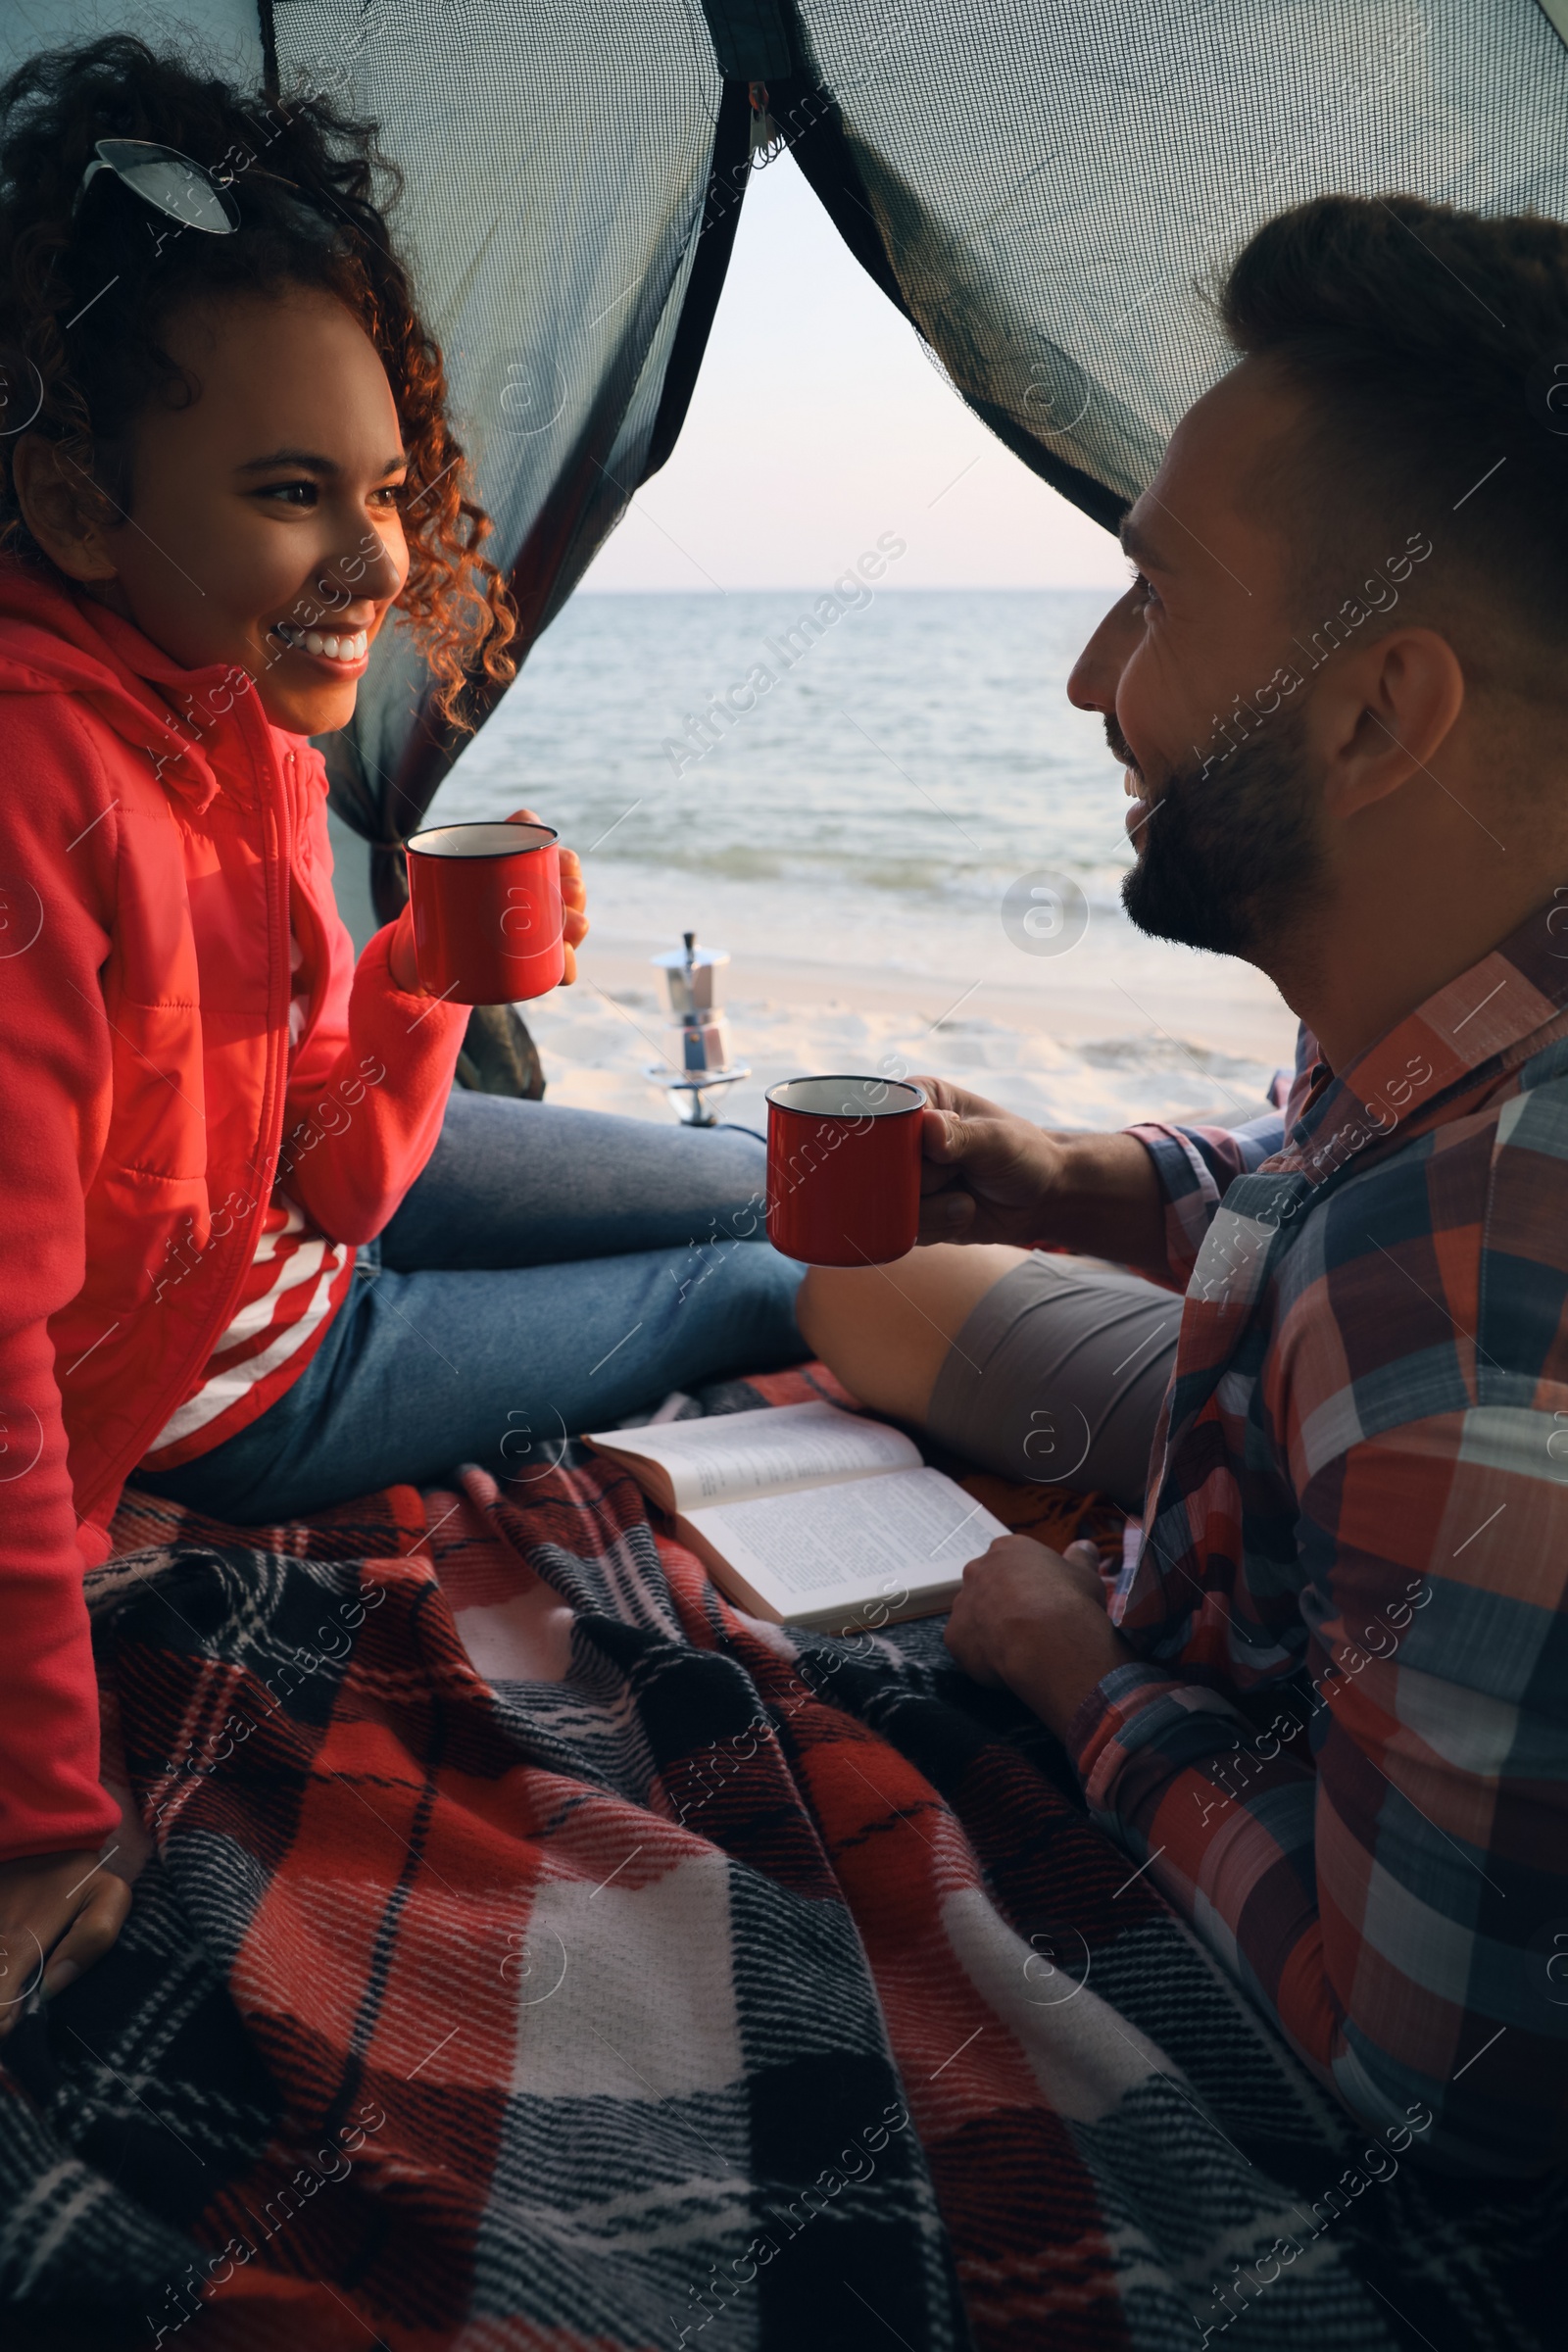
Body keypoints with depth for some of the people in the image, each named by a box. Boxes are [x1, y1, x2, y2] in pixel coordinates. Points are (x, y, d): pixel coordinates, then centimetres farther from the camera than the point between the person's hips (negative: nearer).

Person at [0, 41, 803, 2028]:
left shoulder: (240, 716, -8)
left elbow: (334, 1174, -2)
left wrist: (424, 972, -18)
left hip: (297, 1204, 7)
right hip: (216, 1385, -7)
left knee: (773, 1189, 14)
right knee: (759, 1289, 7)